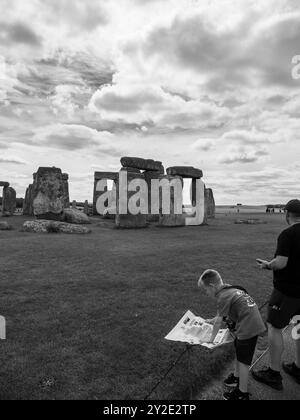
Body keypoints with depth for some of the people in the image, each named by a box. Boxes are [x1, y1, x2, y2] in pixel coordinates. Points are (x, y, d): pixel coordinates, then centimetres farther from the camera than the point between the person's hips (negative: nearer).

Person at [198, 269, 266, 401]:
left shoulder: (224, 296, -18)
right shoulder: (230, 289, 10)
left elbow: (219, 321, -9)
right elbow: (223, 315, 21)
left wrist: (211, 339, 3)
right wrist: (210, 320, 30)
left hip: (248, 328, -10)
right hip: (253, 324, 10)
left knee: (243, 361, 5)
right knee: (239, 352, 26)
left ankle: (242, 394, 20)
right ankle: (237, 377, 46)